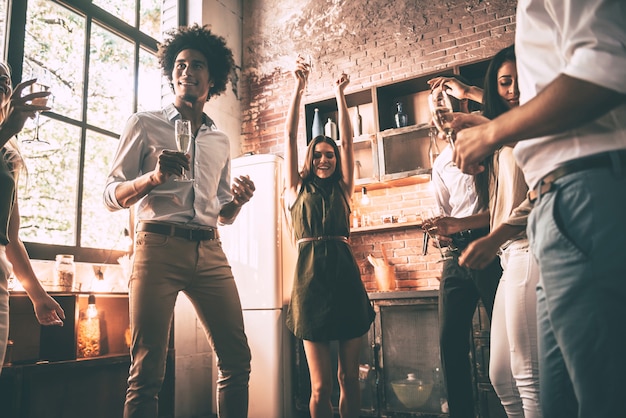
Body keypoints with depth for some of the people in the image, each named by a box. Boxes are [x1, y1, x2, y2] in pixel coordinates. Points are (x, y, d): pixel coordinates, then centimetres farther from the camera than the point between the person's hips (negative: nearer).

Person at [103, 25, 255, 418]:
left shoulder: (220, 140, 20)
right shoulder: (145, 124, 8)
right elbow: (111, 196, 3)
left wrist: (238, 200, 0)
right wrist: (154, 177, -16)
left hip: (210, 250, 4)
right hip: (159, 245, -4)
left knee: (237, 358, 2)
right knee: (148, 370, -3)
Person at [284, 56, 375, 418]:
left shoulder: (342, 190, 17)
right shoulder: (297, 189, 13)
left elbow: (348, 140, 13)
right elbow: (290, 136, 9)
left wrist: (340, 94, 13)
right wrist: (300, 88, 8)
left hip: (346, 273, 2)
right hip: (311, 273, -2)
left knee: (349, 377, 6)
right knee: (321, 385, -1)